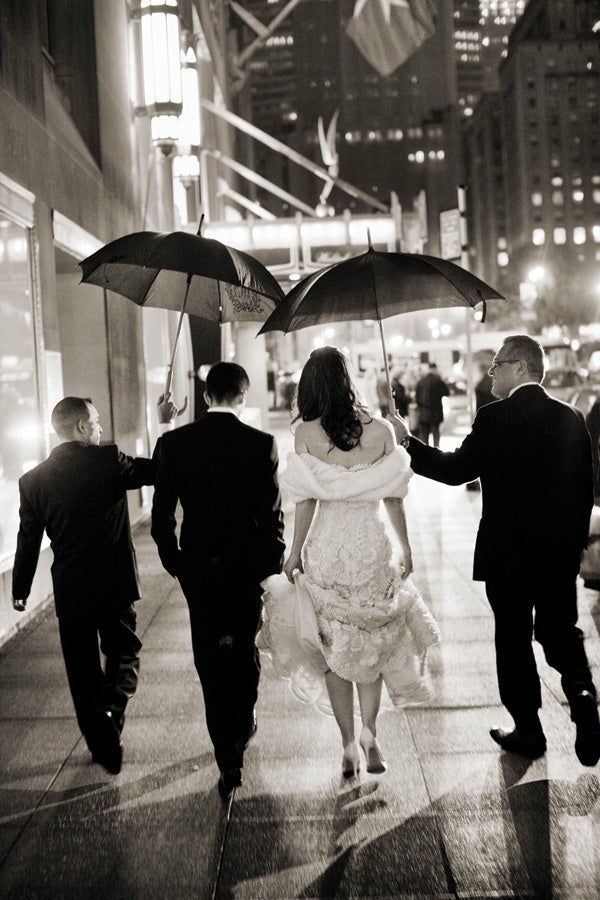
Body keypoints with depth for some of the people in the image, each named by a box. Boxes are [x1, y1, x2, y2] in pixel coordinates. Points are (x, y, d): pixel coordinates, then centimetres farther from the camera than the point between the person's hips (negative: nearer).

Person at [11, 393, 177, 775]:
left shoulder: (33, 480, -3)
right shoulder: (108, 460, -12)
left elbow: (28, 541, 2)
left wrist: (21, 591, 14)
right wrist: (167, 424, 8)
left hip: (70, 591, 2)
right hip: (116, 585, -2)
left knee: (83, 670, 14)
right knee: (124, 656, 17)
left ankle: (102, 745, 22)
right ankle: (110, 715, -6)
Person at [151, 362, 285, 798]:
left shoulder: (173, 443, -6)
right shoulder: (261, 444, -12)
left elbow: (162, 513, -3)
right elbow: (271, 514, -12)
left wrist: (174, 560, 10)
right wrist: (274, 560, 3)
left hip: (196, 569, 1)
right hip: (247, 566, 0)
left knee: (211, 658, 10)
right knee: (245, 649, 21)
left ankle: (228, 761, 9)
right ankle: (243, 726, 40)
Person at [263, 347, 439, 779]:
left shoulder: (307, 433, -9)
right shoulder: (381, 430, -7)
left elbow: (306, 500, -7)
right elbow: (393, 498, -1)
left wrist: (296, 552, 5)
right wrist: (406, 548, 11)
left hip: (327, 549, -1)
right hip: (372, 547, 1)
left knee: (334, 649, 13)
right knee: (374, 640, 20)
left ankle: (349, 745, 17)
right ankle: (370, 734, 15)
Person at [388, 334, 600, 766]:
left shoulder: (495, 418, -15)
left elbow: (455, 469, -13)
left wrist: (409, 442, -2)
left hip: (508, 553, -4)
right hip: (561, 552, 5)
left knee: (514, 640, 9)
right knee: (562, 633, 17)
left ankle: (528, 731, 19)